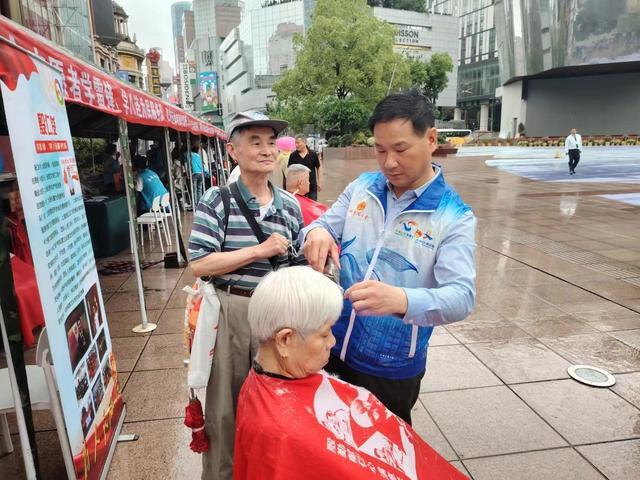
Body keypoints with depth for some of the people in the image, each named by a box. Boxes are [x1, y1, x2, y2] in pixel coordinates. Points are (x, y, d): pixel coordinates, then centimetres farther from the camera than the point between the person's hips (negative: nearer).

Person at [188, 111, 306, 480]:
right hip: (232, 312, -3)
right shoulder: (217, 200, -8)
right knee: (227, 404, 11)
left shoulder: (290, 204, 5)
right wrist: (260, 250, -17)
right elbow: (199, 265, -15)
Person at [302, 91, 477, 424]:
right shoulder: (361, 188, -3)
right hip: (334, 346, 4)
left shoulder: (454, 217, -15)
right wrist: (316, 234, -25)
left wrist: (401, 300, -46)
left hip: (393, 366, -3)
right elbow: (323, 226, 1)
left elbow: (461, 296, -25)